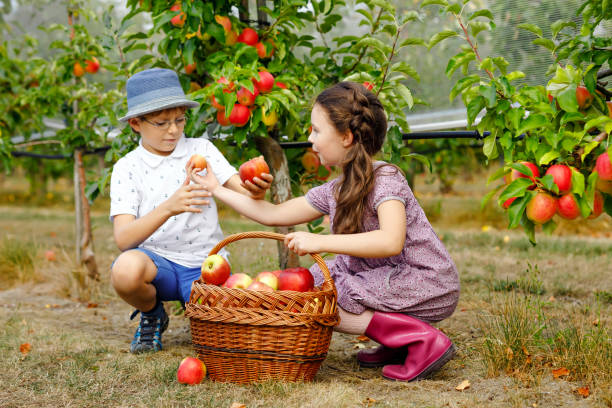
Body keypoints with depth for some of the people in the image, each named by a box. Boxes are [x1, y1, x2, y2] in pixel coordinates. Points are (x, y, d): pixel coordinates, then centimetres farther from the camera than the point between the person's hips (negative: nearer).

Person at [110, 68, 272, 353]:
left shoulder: (201, 150, 4)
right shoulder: (126, 168, -2)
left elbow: (242, 193, -6)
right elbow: (123, 239, -16)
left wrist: (257, 192, -33)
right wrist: (168, 208, -33)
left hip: (204, 264, 1)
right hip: (156, 261, -1)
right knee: (125, 269, -37)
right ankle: (152, 315, 0)